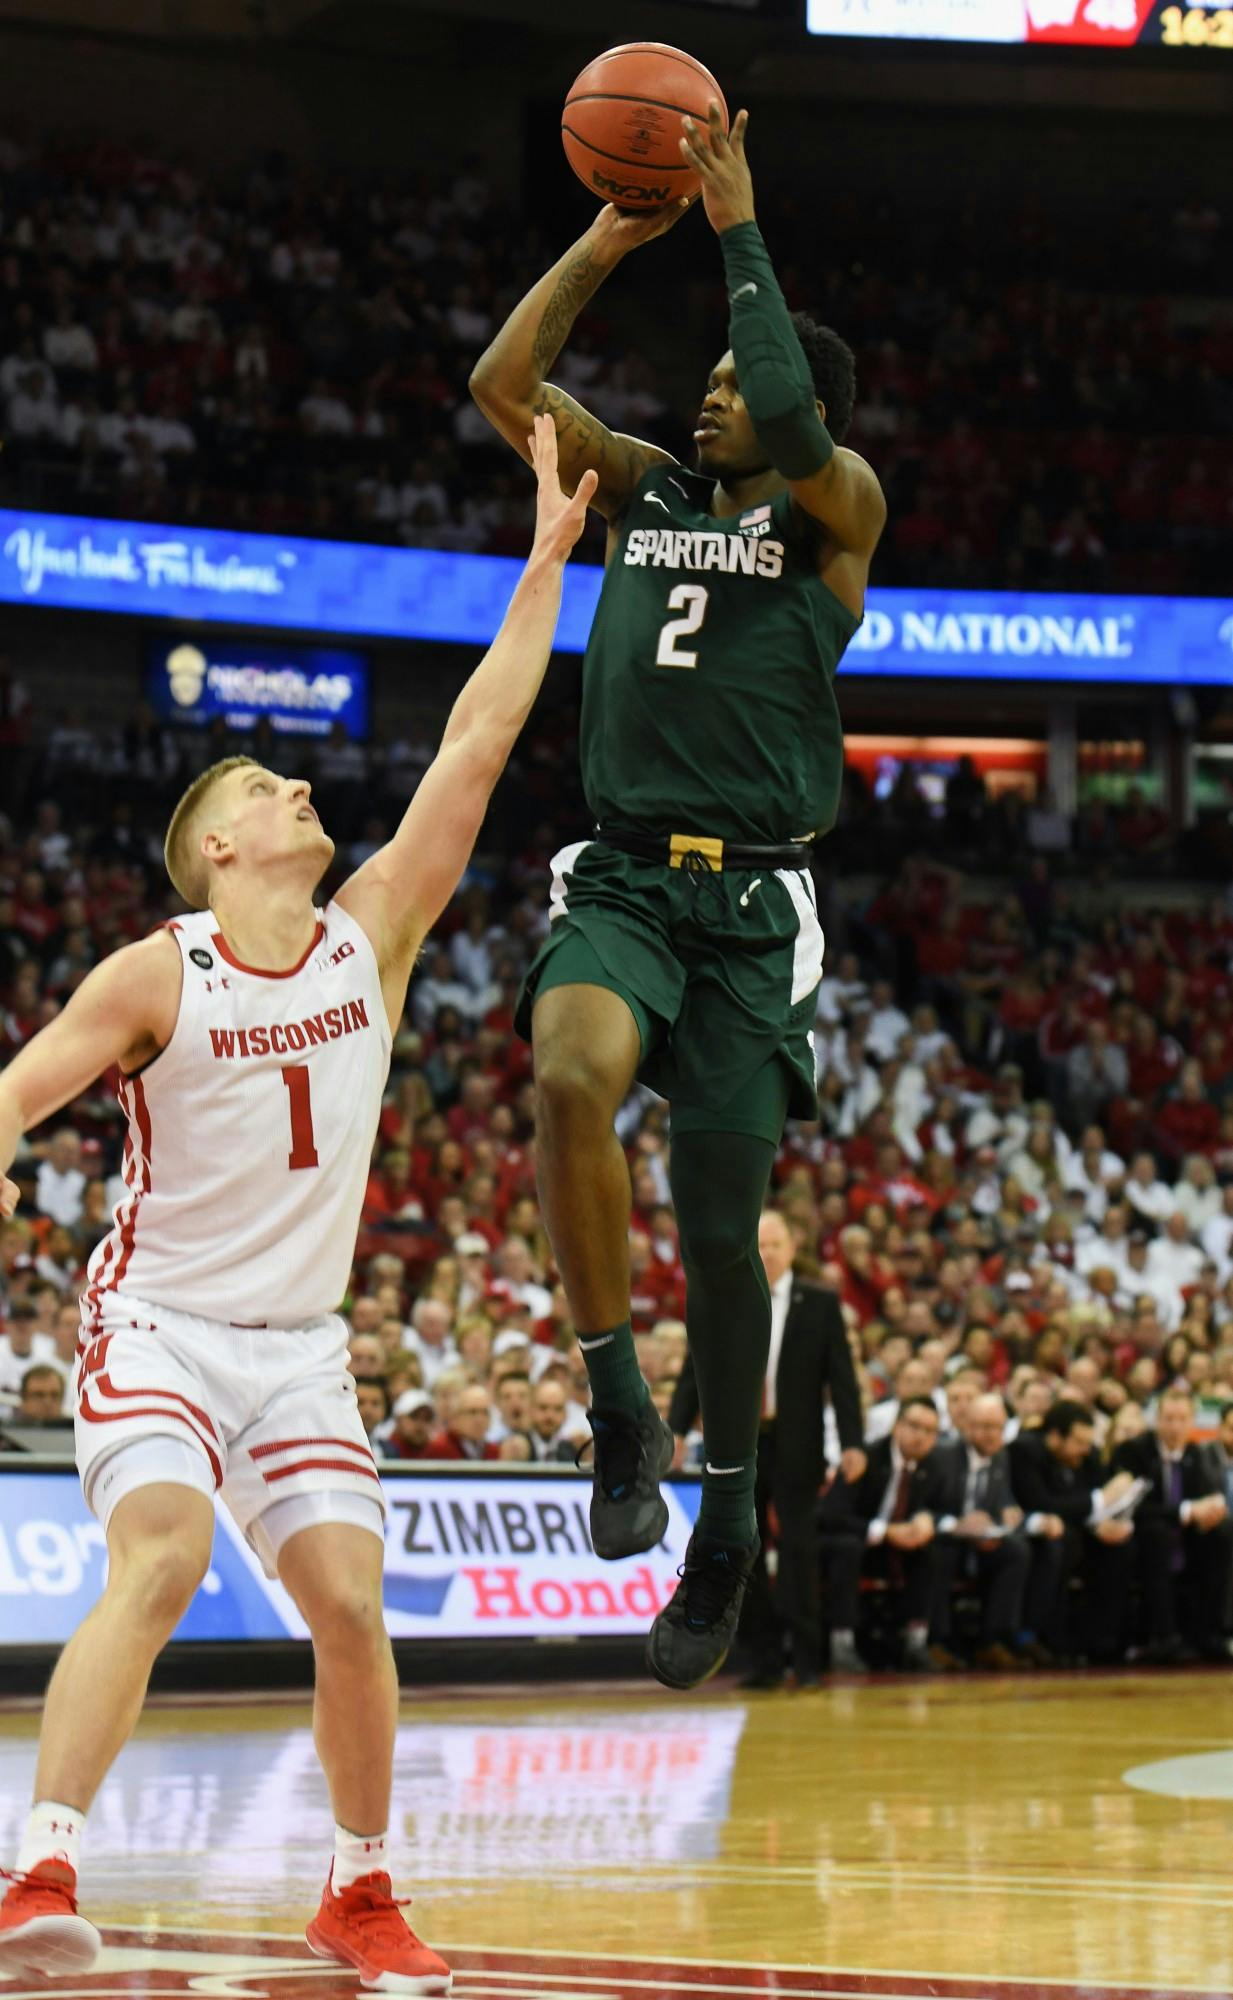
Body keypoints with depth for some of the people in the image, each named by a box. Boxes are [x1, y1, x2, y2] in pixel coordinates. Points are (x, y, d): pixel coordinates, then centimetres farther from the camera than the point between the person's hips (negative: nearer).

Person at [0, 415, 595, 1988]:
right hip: (158, 1318, -4)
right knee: (160, 1566, -26)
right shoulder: (156, 975, -9)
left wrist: (545, 561, -5)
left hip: (298, 1340, 4)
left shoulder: (372, 933, 1)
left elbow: (476, 747, -2)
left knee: (350, 1603, -7)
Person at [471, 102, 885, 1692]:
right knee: (568, 1080, -32)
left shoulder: (834, 516, 3)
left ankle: (728, 1514, 20)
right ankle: (618, 1410, -22)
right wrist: (610, 239, 6)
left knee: (720, 1229, 0)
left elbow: (797, 422, -18)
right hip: (619, 883, 3)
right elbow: (503, 383, 10)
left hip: (748, 903, -2)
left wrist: (739, 229, -11)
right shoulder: (646, 491, 16)